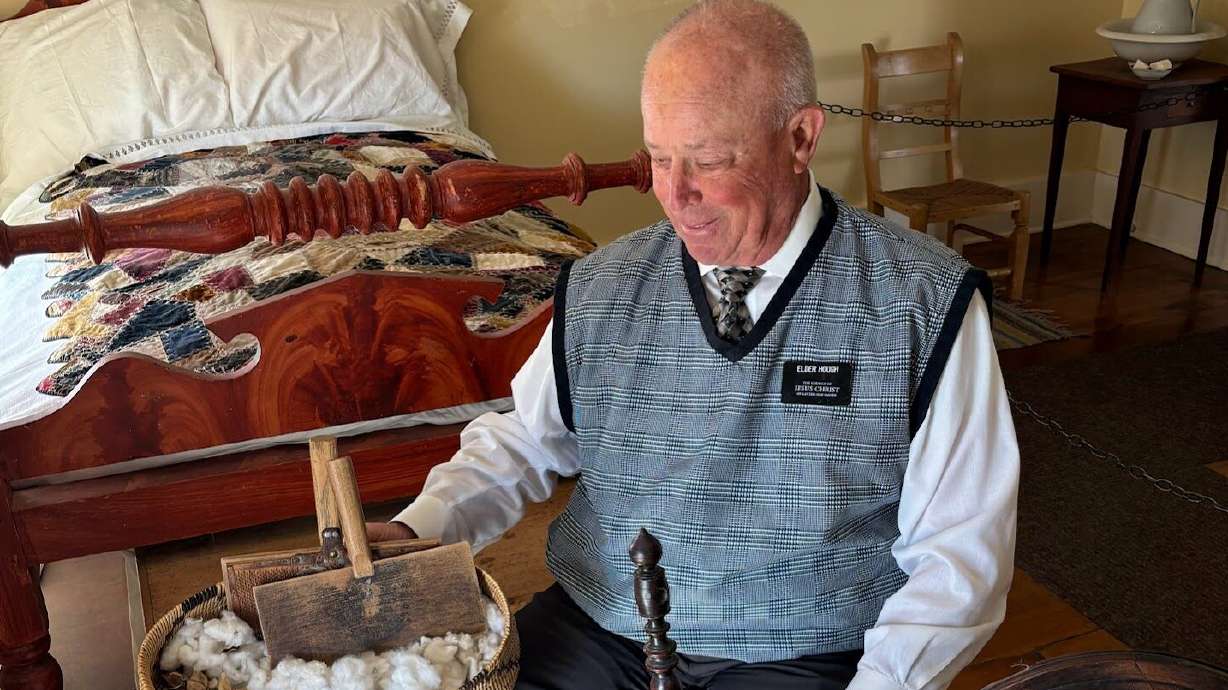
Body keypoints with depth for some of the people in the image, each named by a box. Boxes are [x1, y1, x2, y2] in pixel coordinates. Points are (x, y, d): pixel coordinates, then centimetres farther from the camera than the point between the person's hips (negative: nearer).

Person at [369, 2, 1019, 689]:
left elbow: (960, 551, -9)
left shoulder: (923, 301, -10)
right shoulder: (599, 287, 1)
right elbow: (522, 441, 11)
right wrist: (418, 529, -7)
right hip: (592, 628, 2)